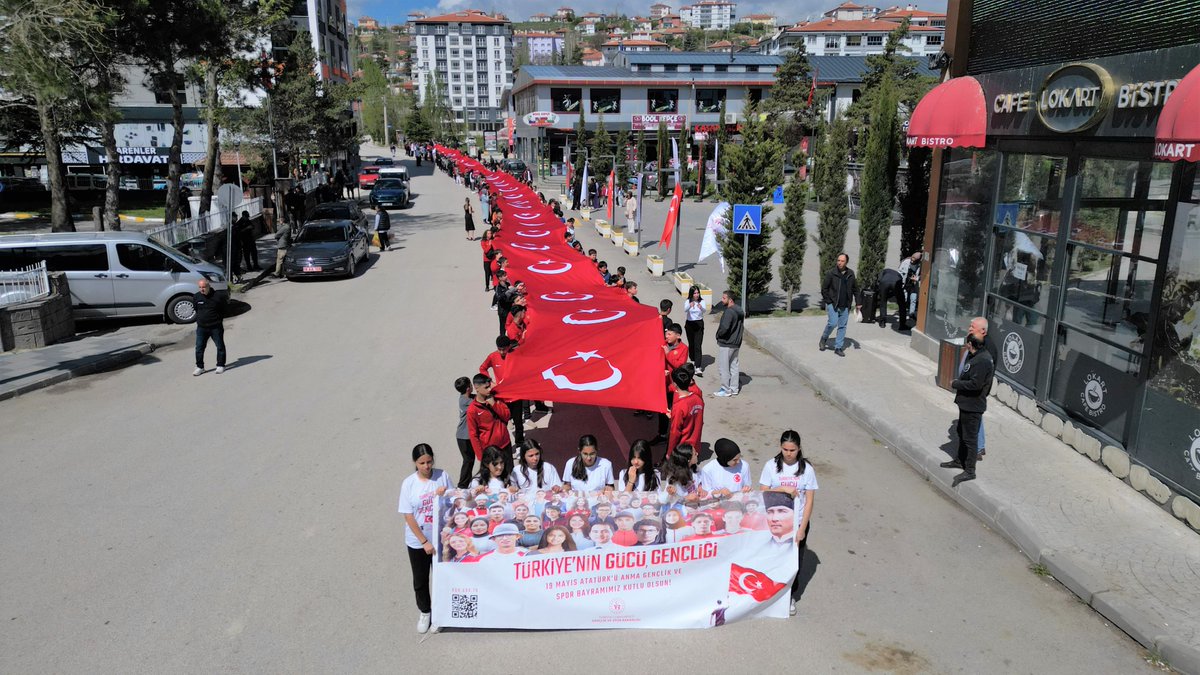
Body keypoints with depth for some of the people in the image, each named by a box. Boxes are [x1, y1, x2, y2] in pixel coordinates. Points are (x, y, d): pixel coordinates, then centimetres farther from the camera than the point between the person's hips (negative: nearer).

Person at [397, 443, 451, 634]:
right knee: (420, 579, 14)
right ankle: (425, 612, 37)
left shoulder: (442, 476, -10)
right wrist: (424, 542, -13)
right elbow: (408, 516, -12)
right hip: (418, 541, -1)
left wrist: (445, 496, -24)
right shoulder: (409, 484, -14)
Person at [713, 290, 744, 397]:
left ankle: (726, 390, 8)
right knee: (734, 366, 15)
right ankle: (734, 388, 22)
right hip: (736, 343, 9)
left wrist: (718, 335, -12)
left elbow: (724, 328, -31)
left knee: (723, 367, 2)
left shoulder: (729, 312, -22)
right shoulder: (740, 311, 8)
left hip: (725, 344, -9)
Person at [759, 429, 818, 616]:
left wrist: (802, 528, -9)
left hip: (798, 522, 0)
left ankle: (790, 596, 31)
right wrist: (783, 489, -20)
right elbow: (763, 493, -5)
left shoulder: (806, 468, -8)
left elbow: (809, 501, -6)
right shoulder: (771, 466, -7)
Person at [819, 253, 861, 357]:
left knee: (842, 326, 5)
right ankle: (824, 338, 12)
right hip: (833, 304, -4)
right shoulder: (831, 273, -7)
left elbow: (855, 289, 14)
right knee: (833, 323, -16)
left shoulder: (851, 274, 5)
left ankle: (838, 347, 14)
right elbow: (824, 288, -3)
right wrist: (828, 301, -7)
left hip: (845, 306, 4)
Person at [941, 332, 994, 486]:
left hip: (973, 405, -11)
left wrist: (955, 384, -17)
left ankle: (970, 471, 8)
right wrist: (958, 382, 3)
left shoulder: (982, 361, -25)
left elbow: (975, 384, -29)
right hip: (966, 403, 11)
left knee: (970, 437, -1)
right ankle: (960, 460, 39)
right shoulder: (975, 356, 8)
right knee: (962, 432, 23)